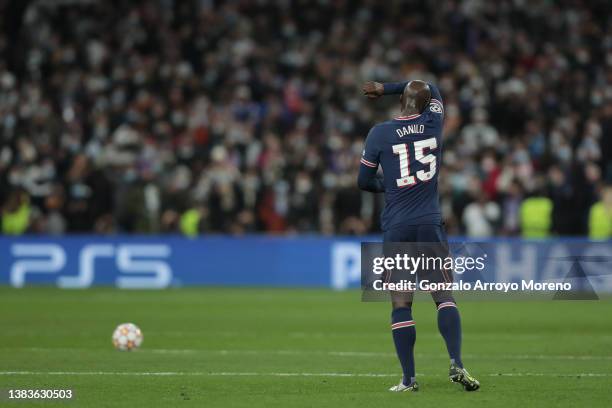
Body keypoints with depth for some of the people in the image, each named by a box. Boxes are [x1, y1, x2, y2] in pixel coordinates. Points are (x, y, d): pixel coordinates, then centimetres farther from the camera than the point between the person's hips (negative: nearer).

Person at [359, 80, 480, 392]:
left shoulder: (380, 134, -3)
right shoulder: (433, 122, 4)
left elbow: (364, 182, 5)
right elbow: (432, 91, 27)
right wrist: (385, 89, 28)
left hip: (396, 229, -1)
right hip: (430, 225, 1)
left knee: (400, 305, 1)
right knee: (445, 297, 3)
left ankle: (409, 379, -1)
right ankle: (456, 363, -15)